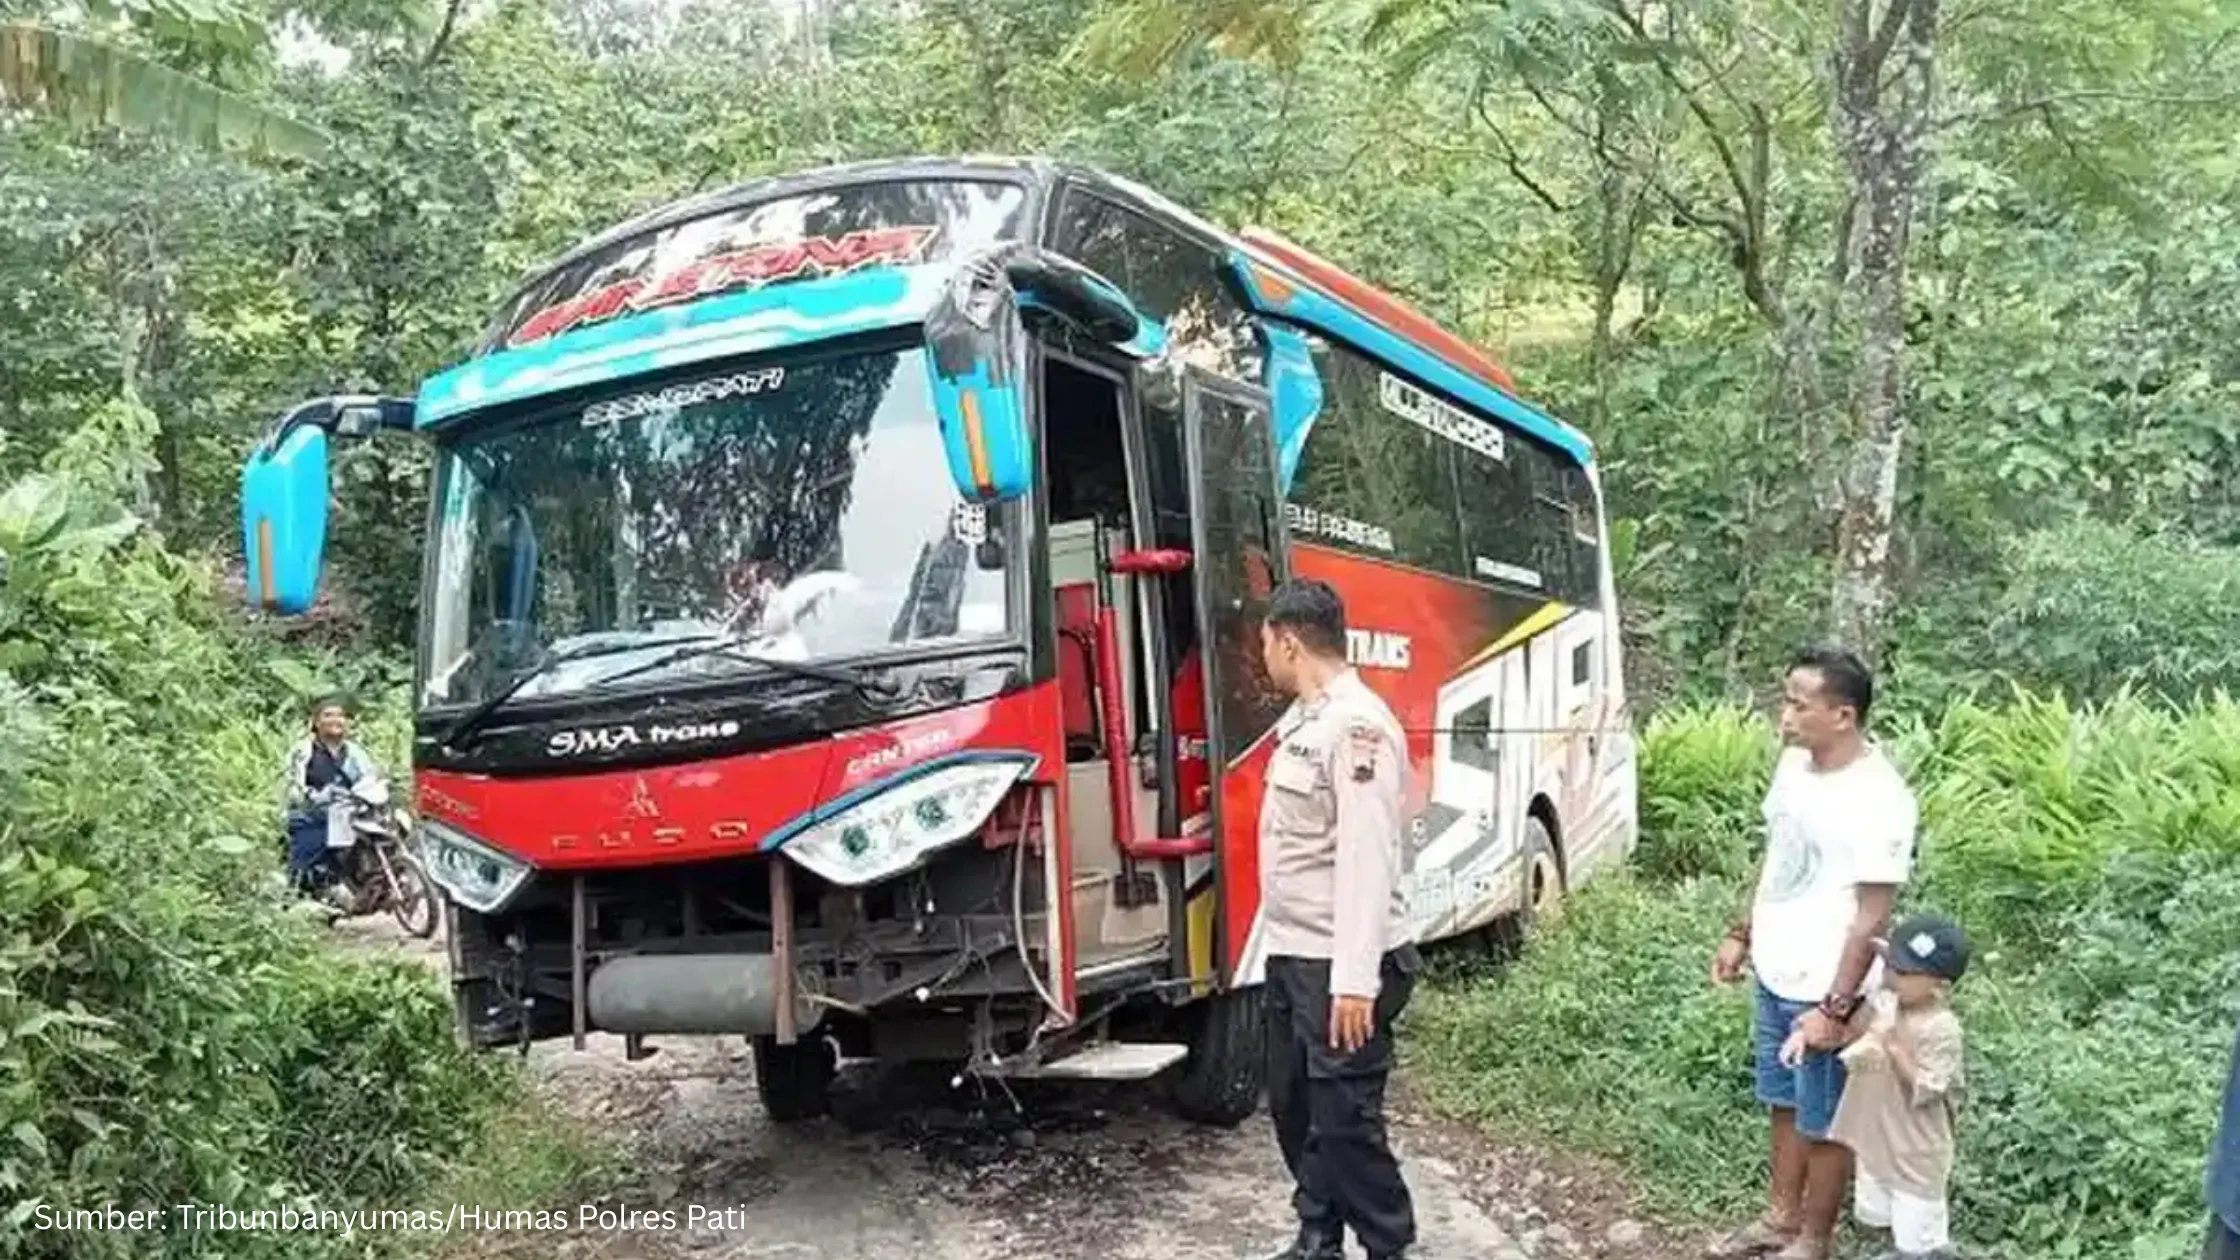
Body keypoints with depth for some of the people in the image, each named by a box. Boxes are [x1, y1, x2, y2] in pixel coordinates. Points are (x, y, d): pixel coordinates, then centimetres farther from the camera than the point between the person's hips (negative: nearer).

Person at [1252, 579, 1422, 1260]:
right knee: (1295, 1106, 18)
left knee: (1345, 1118, -2)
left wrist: (1355, 979, -27)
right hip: (1292, 955, 10)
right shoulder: (1303, 719, 12)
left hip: (1340, 966, -10)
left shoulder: (1358, 726, -19)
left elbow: (1367, 860, -24)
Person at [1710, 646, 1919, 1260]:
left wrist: (1836, 1006, -21)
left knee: (1823, 1123, 11)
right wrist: (1742, 934, 15)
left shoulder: (1879, 800, -25)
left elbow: (1871, 919, -22)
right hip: (1775, 974, 8)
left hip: (1824, 989, -8)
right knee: (1785, 1104, 22)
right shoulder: (1794, 762, 0)